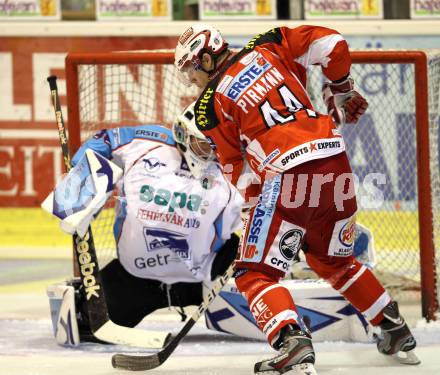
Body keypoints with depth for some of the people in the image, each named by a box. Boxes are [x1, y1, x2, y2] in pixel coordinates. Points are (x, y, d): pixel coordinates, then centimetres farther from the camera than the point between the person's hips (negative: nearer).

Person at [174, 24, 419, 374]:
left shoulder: (211, 103, 6)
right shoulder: (268, 48, 15)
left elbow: (237, 171, 10)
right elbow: (332, 43, 9)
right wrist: (340, 90, 24)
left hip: (288, 174, -6)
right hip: (336, 160, 6)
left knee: (255, 274, 0)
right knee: (335, 261, 29)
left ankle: (294, 344, -24)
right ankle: (397, 332, 34)